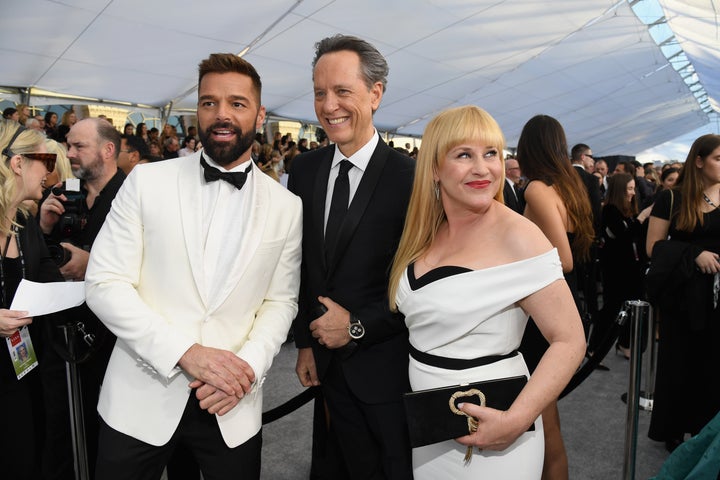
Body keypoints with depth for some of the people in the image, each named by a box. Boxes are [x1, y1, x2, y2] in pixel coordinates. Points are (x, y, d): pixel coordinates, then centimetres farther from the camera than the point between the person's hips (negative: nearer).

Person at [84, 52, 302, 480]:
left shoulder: (287, 207, 0)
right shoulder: (147, 182, -3)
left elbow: (281, 301, 3)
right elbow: (105, 284, -7)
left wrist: (248, 366, -14)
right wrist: (186, 352, -17)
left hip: (234, 405, 1)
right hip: (140, 400, 0)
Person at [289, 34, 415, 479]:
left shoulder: (411, 176, -16)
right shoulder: (305, 168, 1)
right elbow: (300, 262, 6)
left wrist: (359, 326, -14)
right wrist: (305, 342, 5)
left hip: (387, 366, -4)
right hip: (328, 364, 5)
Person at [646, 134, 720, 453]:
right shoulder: (672, 199, -2)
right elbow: (653, 247, -4)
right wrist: (694, 254, -18)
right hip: (683, 295, -2)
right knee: (680, 365, 8)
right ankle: (673, 430, 25)